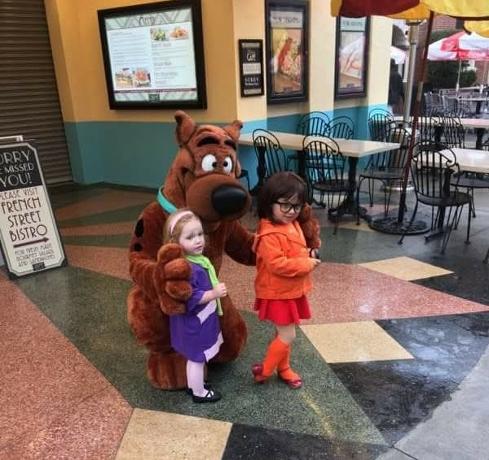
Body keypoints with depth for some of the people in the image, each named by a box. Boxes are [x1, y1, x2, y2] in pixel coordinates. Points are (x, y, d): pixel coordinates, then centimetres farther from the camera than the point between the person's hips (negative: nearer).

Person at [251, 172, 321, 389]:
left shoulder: (293, 224, 4)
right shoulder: (269, 234, -26)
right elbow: (277, 265, -31)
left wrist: (308, 254, -1)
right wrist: (307, 264, -22)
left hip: (293, 291, 9)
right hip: (277, 293, -9)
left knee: (283, 333, 20)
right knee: (287, 335, -3)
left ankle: (283, 369, 37)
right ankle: (264, 370, 16)